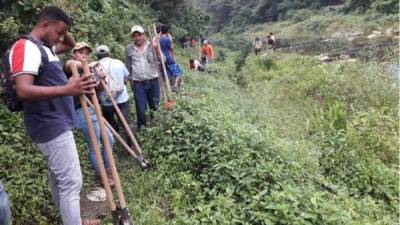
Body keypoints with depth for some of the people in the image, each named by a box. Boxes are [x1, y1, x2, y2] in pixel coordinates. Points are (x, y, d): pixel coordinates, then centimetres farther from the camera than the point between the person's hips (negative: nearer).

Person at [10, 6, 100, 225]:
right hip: (51, 126, -10)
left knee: (59, 176, 21)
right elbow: (23, 90, -29)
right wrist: (66, 90, -41)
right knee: (71, 181, -6)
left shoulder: (44, 47, 13)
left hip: (56, 124, 10)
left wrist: (62, 30, 9)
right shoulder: (25, 47, -16)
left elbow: (71, 44, 31)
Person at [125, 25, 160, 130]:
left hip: (153, 81, 1)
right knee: (141, 110, 1)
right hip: (138, 84, 0)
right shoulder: (129, 49, 2)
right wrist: (130, 79, 11)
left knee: (155, 107, 12)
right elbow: (128, 67, 11)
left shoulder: (152, 46, 0)